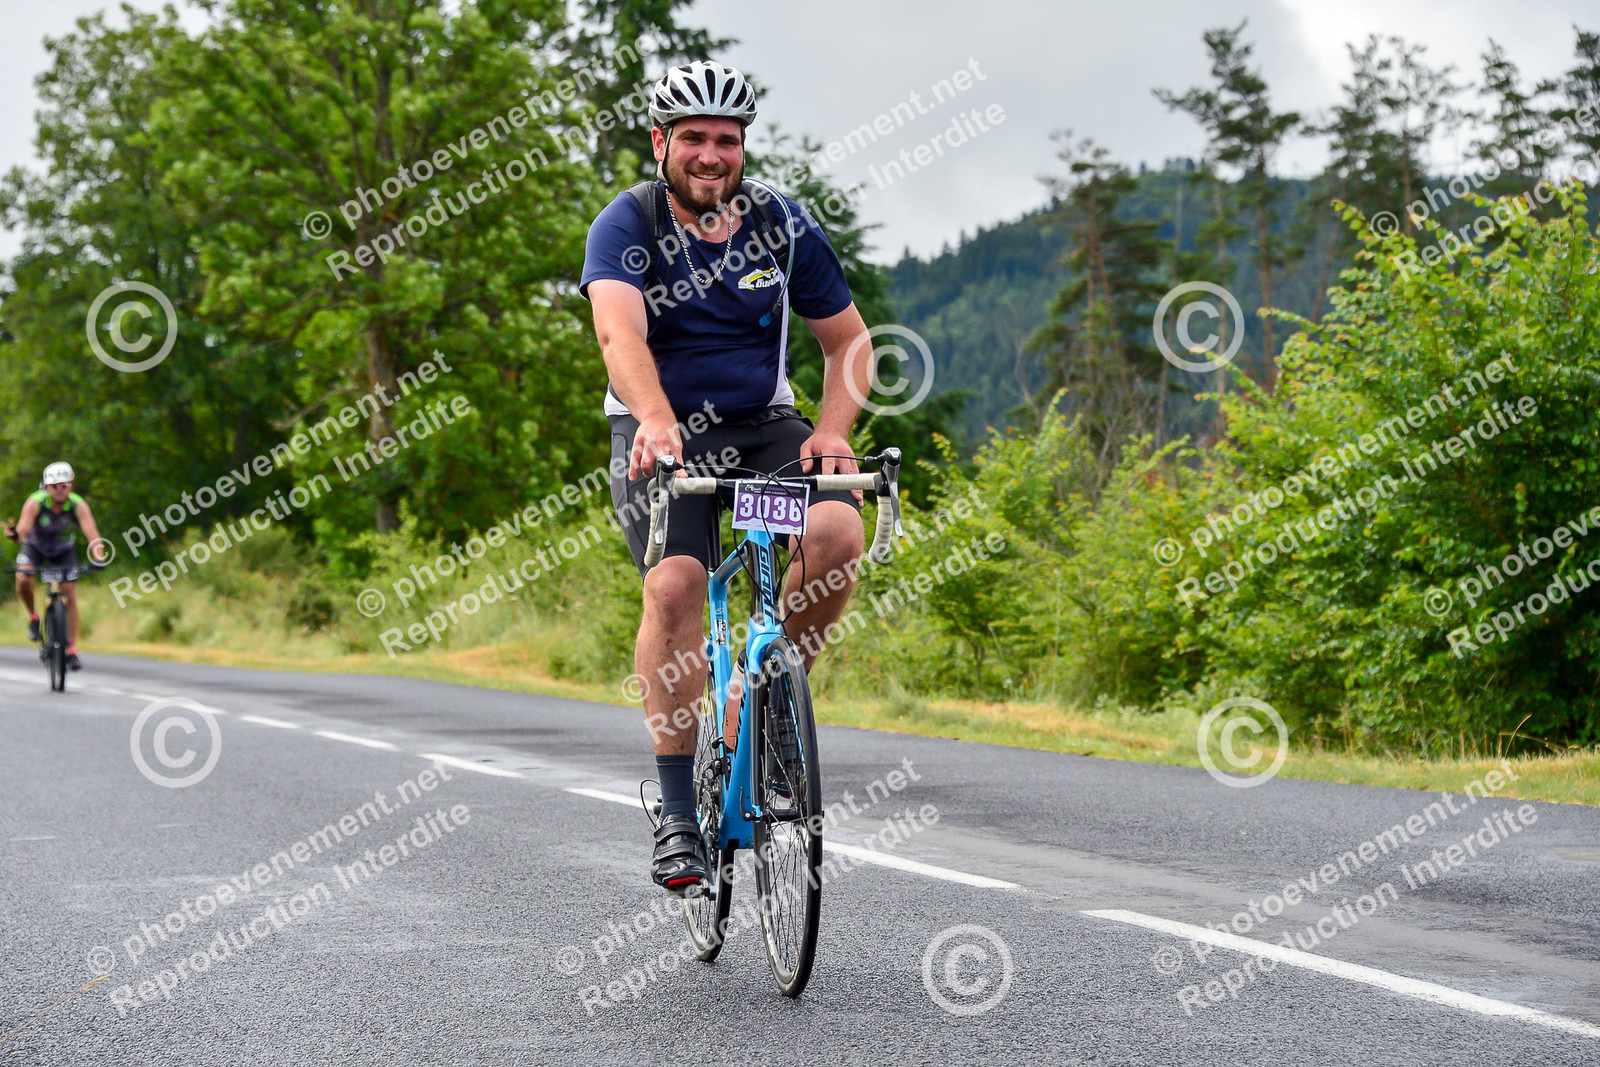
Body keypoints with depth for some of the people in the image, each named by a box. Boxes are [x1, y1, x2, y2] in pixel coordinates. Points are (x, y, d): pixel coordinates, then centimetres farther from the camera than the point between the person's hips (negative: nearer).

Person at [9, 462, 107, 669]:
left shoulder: (78, 506, -28)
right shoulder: (35, 503, -30)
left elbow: (91, 532, -38)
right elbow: (23, 528, -41)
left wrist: (99, 558, -55)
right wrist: (15, 534, -66)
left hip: (64, 551, 1)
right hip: (35, 547, -1)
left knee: (71, 596, -7)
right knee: (23, 580, -29)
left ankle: (72, 650, 3)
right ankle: (33, 618, -1)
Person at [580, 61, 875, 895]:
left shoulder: (782, 224, -1)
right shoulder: (627, 225, -10)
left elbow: (847, 339, 4)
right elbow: (620, 333, -29)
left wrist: (833, 431, -14)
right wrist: (657, 419, -48)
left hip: (762, 426, 3)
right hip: (659, 434, -3)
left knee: (838, 530, -27)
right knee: (673, 584, -27)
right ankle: (677, 811, -18)